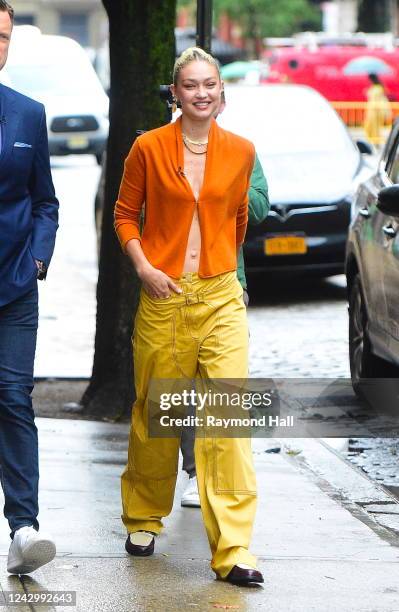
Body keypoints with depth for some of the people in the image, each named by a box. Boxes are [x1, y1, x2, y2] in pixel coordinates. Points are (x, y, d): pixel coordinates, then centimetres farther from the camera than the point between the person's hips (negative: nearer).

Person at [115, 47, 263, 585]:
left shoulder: (240, 151, 3)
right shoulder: (149, 148, -1)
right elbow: (125, 214, 7)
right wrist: (144, 268, -6)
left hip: (220, 297, 1)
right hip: (163, 296, -1)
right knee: (155, 415, 10)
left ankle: (231, 549, -9)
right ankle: (144, 519, 34)